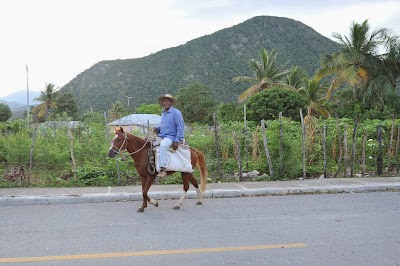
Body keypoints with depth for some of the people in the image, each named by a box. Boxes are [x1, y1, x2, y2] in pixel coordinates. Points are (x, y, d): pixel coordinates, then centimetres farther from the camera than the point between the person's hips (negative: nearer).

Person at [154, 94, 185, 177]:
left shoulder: (176, 112, -9)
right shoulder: (163, 113, 15)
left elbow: (180, 128, -12)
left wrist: (177, 141, -19)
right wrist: (158, 129, 5)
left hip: (171, 137, -9)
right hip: (161, 136, 9)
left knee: (163, 145, -36)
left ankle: (163, 169, -38)